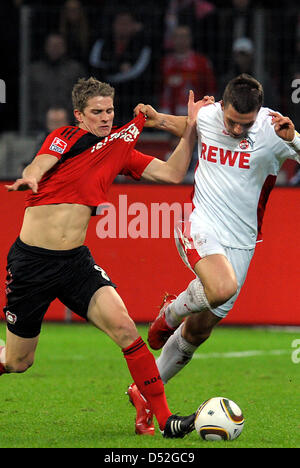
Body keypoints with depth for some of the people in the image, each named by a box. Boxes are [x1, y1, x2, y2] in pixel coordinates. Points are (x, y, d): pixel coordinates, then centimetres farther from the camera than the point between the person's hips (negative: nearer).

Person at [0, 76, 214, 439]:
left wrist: (191, 126, -3)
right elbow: (37, 168, -22)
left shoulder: (120, 150, 9)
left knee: (124, 328, -19)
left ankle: (164, 418, -18)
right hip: (30, 260, -3)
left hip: (76, 261, 3)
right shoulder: (65, 137, -5)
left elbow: (172, 173, 7)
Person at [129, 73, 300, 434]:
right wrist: (156, 119, 9)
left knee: (199, 329, 7)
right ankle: (171, 312, 0)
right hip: (200, 226, -1)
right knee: (223, 287, -33)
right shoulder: (205, 117, -2)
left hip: (240, 241, 1)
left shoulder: (271, 129, -10)